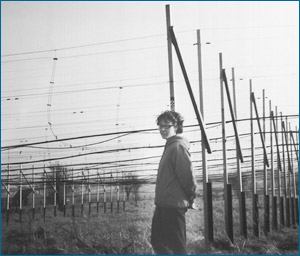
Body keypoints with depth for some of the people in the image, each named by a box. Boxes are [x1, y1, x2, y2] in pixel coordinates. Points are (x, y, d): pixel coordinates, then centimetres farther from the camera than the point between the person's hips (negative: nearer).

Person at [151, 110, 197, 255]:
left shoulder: (178, 146, -14)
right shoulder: (170, 146, 17)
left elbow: (187, 175, -19)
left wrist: (190, 198, -7)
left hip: (173, 206, -10)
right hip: (164, 205, 10)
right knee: (158, 242, 17)